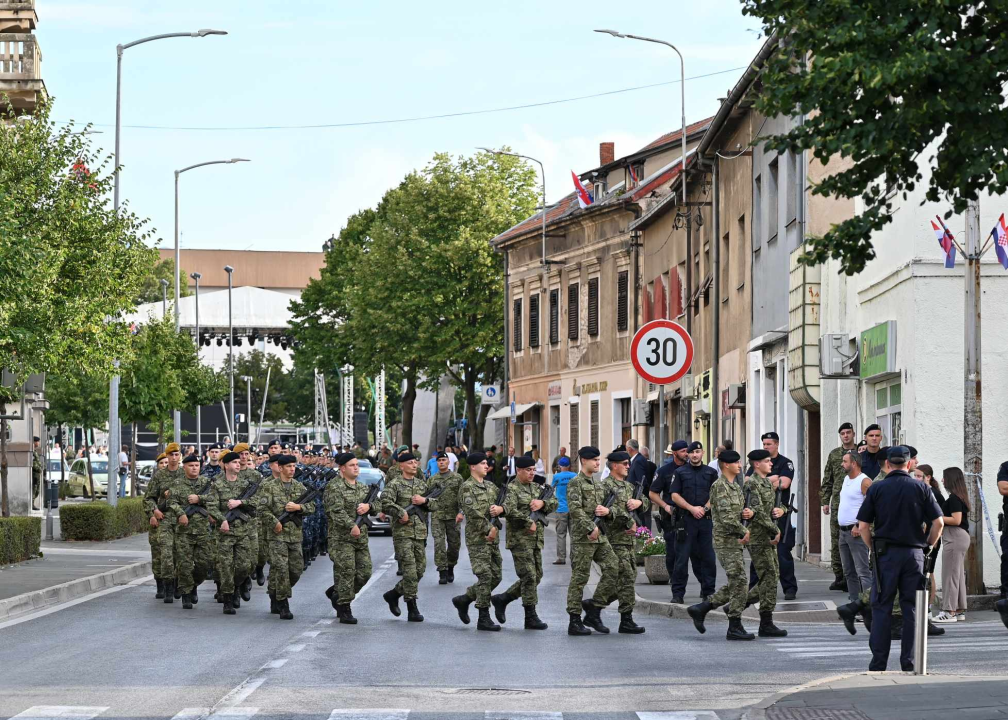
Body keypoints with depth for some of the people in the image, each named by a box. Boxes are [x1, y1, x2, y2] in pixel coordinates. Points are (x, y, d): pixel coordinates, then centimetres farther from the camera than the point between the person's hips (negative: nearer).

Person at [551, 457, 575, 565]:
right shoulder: (574, 476, 2)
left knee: (561, 534, 1)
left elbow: (552, 488, 12)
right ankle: (574, 558, 7)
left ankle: (561, 558, -3)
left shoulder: (556, 476, -3)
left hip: (561, 509, -2)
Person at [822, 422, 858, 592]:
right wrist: (825, 501, 10)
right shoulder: (834, 454, 14)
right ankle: (838, 576, 9)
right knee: (836, 540, 3)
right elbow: (827, 480, 16)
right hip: (837, 501, 3)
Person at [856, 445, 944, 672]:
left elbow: (863, 526, -2)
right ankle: (909, 663, 5)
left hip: (886, 554, -1)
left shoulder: (876, 489, 1)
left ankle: (878, 663, 1)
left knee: (881, 608, 4)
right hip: (914, 553, 1)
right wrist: (927, 546, 11)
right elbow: (938, 522, -2)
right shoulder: (920, 488, 2)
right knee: (912, 609, 6)